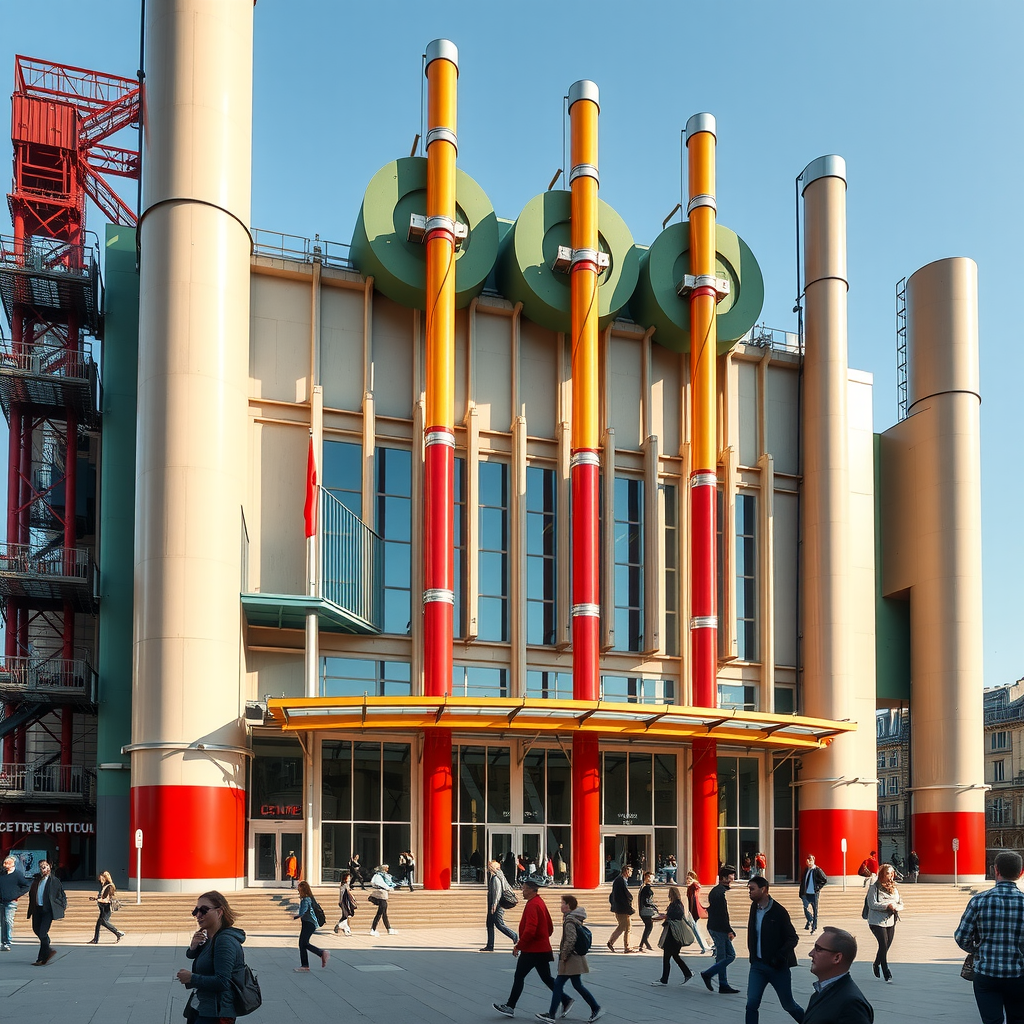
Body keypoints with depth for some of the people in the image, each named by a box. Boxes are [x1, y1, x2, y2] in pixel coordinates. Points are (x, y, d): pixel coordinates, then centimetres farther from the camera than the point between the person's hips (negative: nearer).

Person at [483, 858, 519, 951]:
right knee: (489, 924, 8)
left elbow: (497, 892, -21)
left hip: (497, 905, -10)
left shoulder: (496, 878, -15)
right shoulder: (492, 877, 14)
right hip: (492, 905, 10)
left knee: (499, 924, -8)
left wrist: (494, 905, -25)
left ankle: (515, 937, 6)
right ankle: (490, 946, 9)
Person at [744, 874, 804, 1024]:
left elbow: (792, 939, -13)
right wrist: (752, 954, 12)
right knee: (751, 1004, -6)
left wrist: (780, 957, -23)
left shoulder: (779, 911, -14)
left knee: (788, 1005, 9)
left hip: (778, 966, -5)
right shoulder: (754, 908, 5)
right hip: (758, 965, 5)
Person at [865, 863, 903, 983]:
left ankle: (876, 964, 39)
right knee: (884, 945, -11)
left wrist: (896, 907, -12)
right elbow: (872, 904, -16)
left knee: (886, 946, 11)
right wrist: (887, 905, -23)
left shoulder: (894, 888, 11)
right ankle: (887, 975, -6)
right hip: (877, 922, -6)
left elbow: (901, 904, 11)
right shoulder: (874, 888, -8)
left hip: (891, 921, 6)